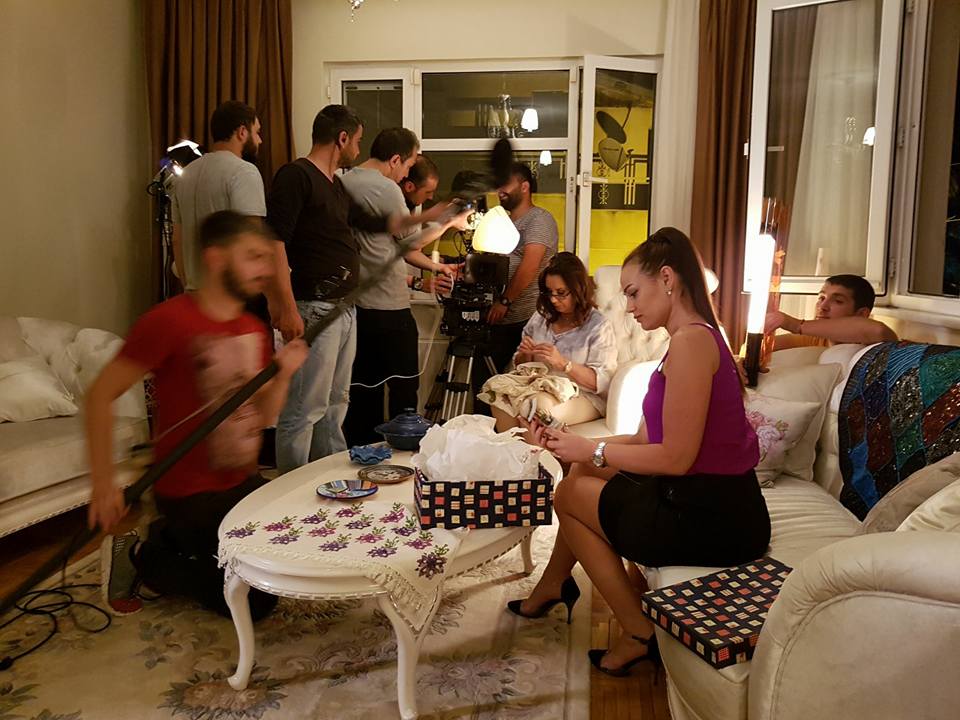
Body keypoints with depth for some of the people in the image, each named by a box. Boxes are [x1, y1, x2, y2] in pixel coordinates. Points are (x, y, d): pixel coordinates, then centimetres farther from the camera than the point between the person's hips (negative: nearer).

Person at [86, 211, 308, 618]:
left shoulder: (255, 331, 4)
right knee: (254, 602, -4)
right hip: (190, 493, -7)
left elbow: (262, 417, 6)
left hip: (245, 482, 8)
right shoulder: (169, 321, -20)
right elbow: (101, 395, -19)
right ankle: (140, 557, 12)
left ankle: (171, 538, 25)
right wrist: (103, 485, -22)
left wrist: (283, 374, -12)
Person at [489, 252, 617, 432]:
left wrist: (563, 364, -20)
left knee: (540, 402, -36)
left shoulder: (599, 326, -3)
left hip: (583, 396, -4)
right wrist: (525, 355, -4)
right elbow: (520, 366, 20)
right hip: (539, 388, 5)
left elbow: (602, 381, -11)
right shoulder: (542, 316, 12)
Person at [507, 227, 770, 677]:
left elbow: (675, 457, -22)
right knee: (585, 475, 19)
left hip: (713, 519, -10)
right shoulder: (694, 337, 13)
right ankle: (552, 587, 38)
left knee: (571, 495, 5)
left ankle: (639, 636, 11)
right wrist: (572, 443, 3)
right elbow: (646, 440, 11)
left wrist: (590, 451, -10)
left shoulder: (690, 340, -19)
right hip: (714, 503, 10)